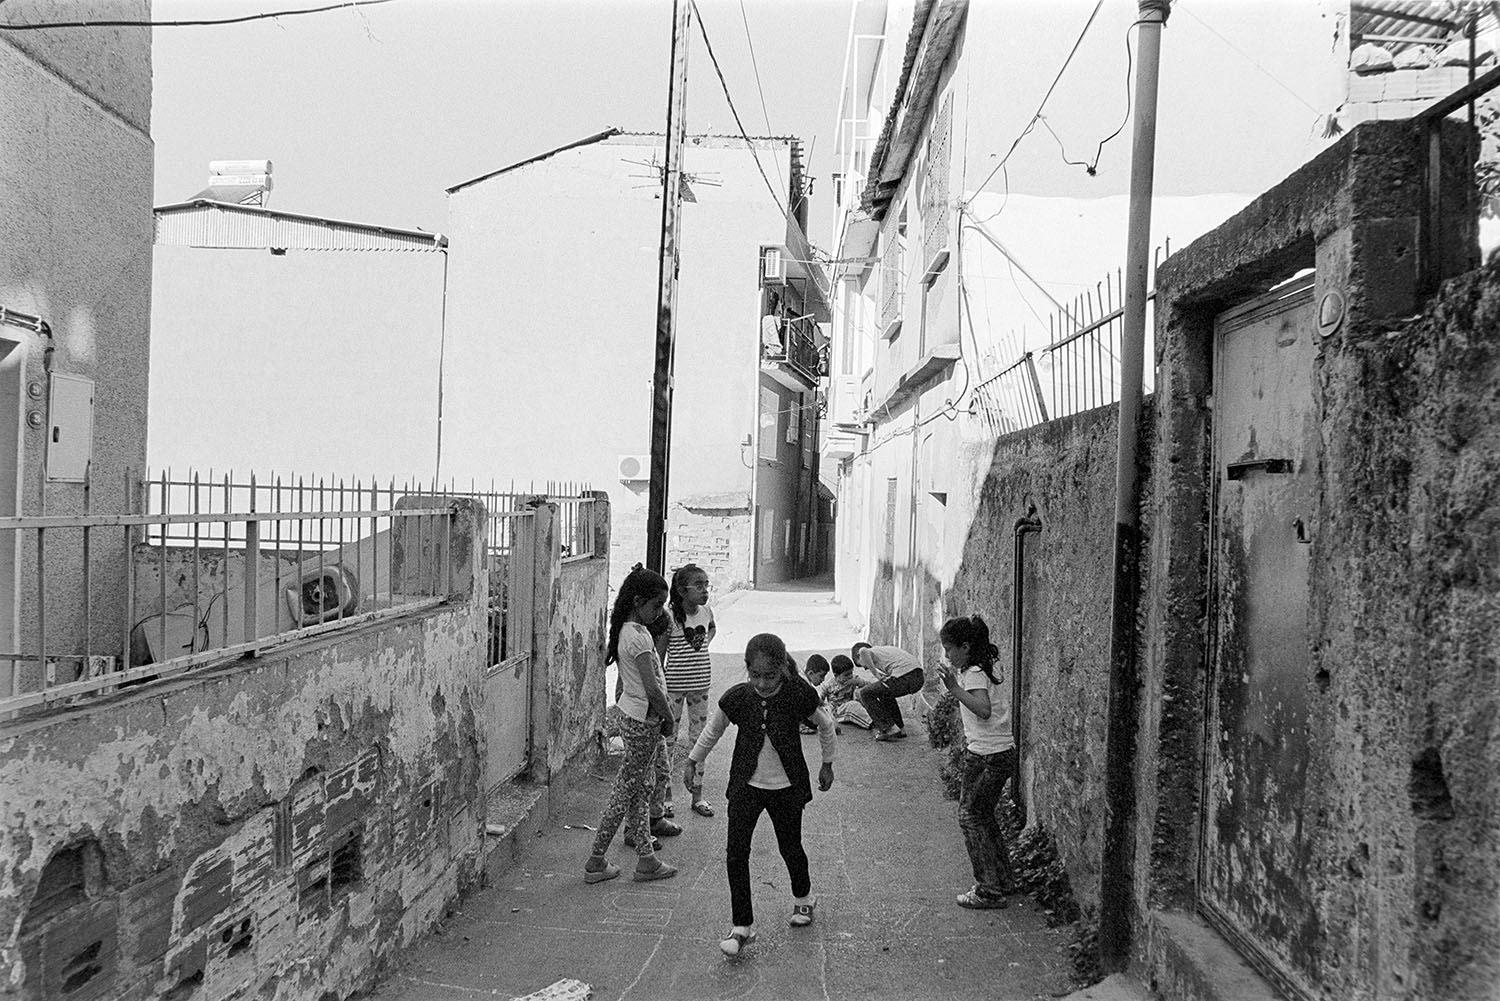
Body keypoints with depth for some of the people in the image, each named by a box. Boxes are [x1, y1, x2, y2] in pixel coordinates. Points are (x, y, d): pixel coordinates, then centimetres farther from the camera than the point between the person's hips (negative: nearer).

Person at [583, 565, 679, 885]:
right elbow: (652, 687, -24)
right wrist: (668, 717, -8)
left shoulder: (624, 630, 6)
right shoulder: (639, 635, -22)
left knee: (639, 789, 14)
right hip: (643, 722, -10)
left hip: (631, 715, 10)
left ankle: (646, 858, 23)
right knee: (626, 791, 1)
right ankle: (596, 862, 10)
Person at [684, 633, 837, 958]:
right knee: (736, 853, -8)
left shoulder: (799, 695, -18)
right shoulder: (736, 698, -14)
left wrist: (827, 764, 12)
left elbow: (825, 725, 2)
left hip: (787, 786, -1)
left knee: (790, 847, 14)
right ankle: (742, 927, 2)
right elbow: (713, 730, 6)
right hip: (746, 785, 1)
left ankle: (803, 898, 44)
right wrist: (692, 762, 14)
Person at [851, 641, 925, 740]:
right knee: (885, 693, 32)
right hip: (919, 678, 8)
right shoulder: (885, 649, 36)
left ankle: (889, 729, 3)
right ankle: (900, 729, 27)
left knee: (865, 694, 8)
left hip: (904, 678, -8)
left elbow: (863, 651, -13)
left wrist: (876, 674, -7)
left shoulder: (870, 651, 13)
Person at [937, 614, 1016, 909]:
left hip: (986, 755, -10)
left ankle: (989, 891, 0)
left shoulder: (973, 674, -17)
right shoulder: (987, 668, 11)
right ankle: (1000, 879, 27)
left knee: (970, 816, -3)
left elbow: (984, 710, -30)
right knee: (983, 816, 19)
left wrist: (955, 688, -35)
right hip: (1003, 751, 10)